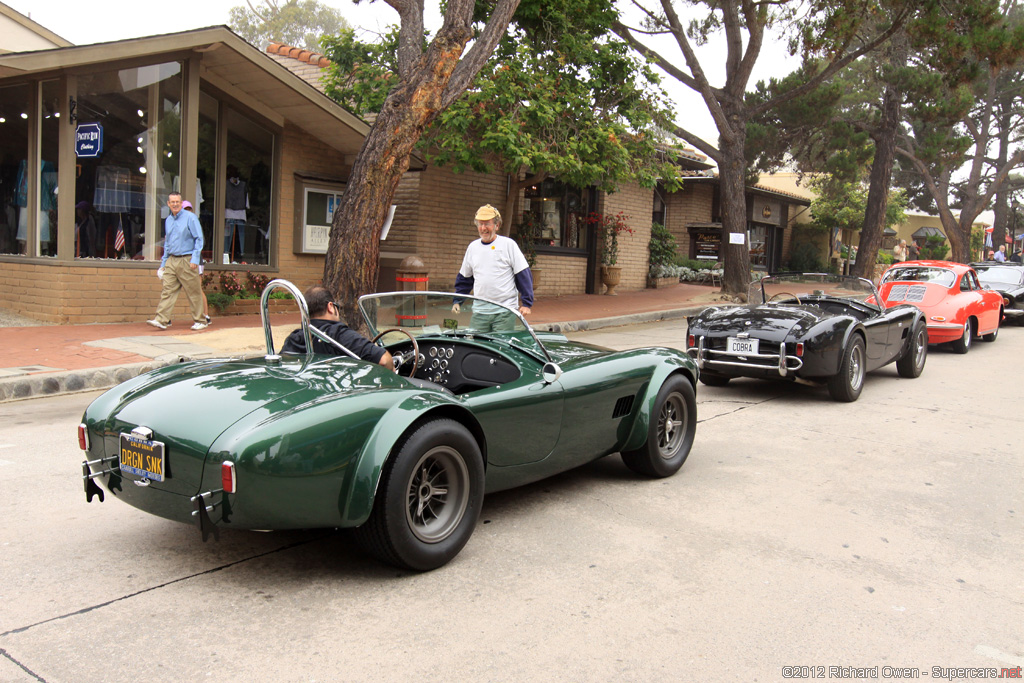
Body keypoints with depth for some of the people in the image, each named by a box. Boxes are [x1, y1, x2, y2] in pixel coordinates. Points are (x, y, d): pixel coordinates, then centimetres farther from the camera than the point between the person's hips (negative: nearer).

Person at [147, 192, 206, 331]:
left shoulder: (190, 217, -4)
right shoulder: (168, 220, 15)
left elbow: (199, 239, -7)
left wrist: (195, 259, -15)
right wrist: (163, 263, 18)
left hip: (187, 260, -5)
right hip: (171, 260, 6)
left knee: (194, 292, -1)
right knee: (167, 290, -3)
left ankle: (200, 321, 7)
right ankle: (162, 320, -6)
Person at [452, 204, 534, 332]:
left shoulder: (509, 245, -2)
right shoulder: (473, 247, 12)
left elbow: (524, 275, -3)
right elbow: (464, 278, 21)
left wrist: (526, 303, -7)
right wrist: (457, 302, 13)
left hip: (505, 312, -4)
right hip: (479, 311, 4)